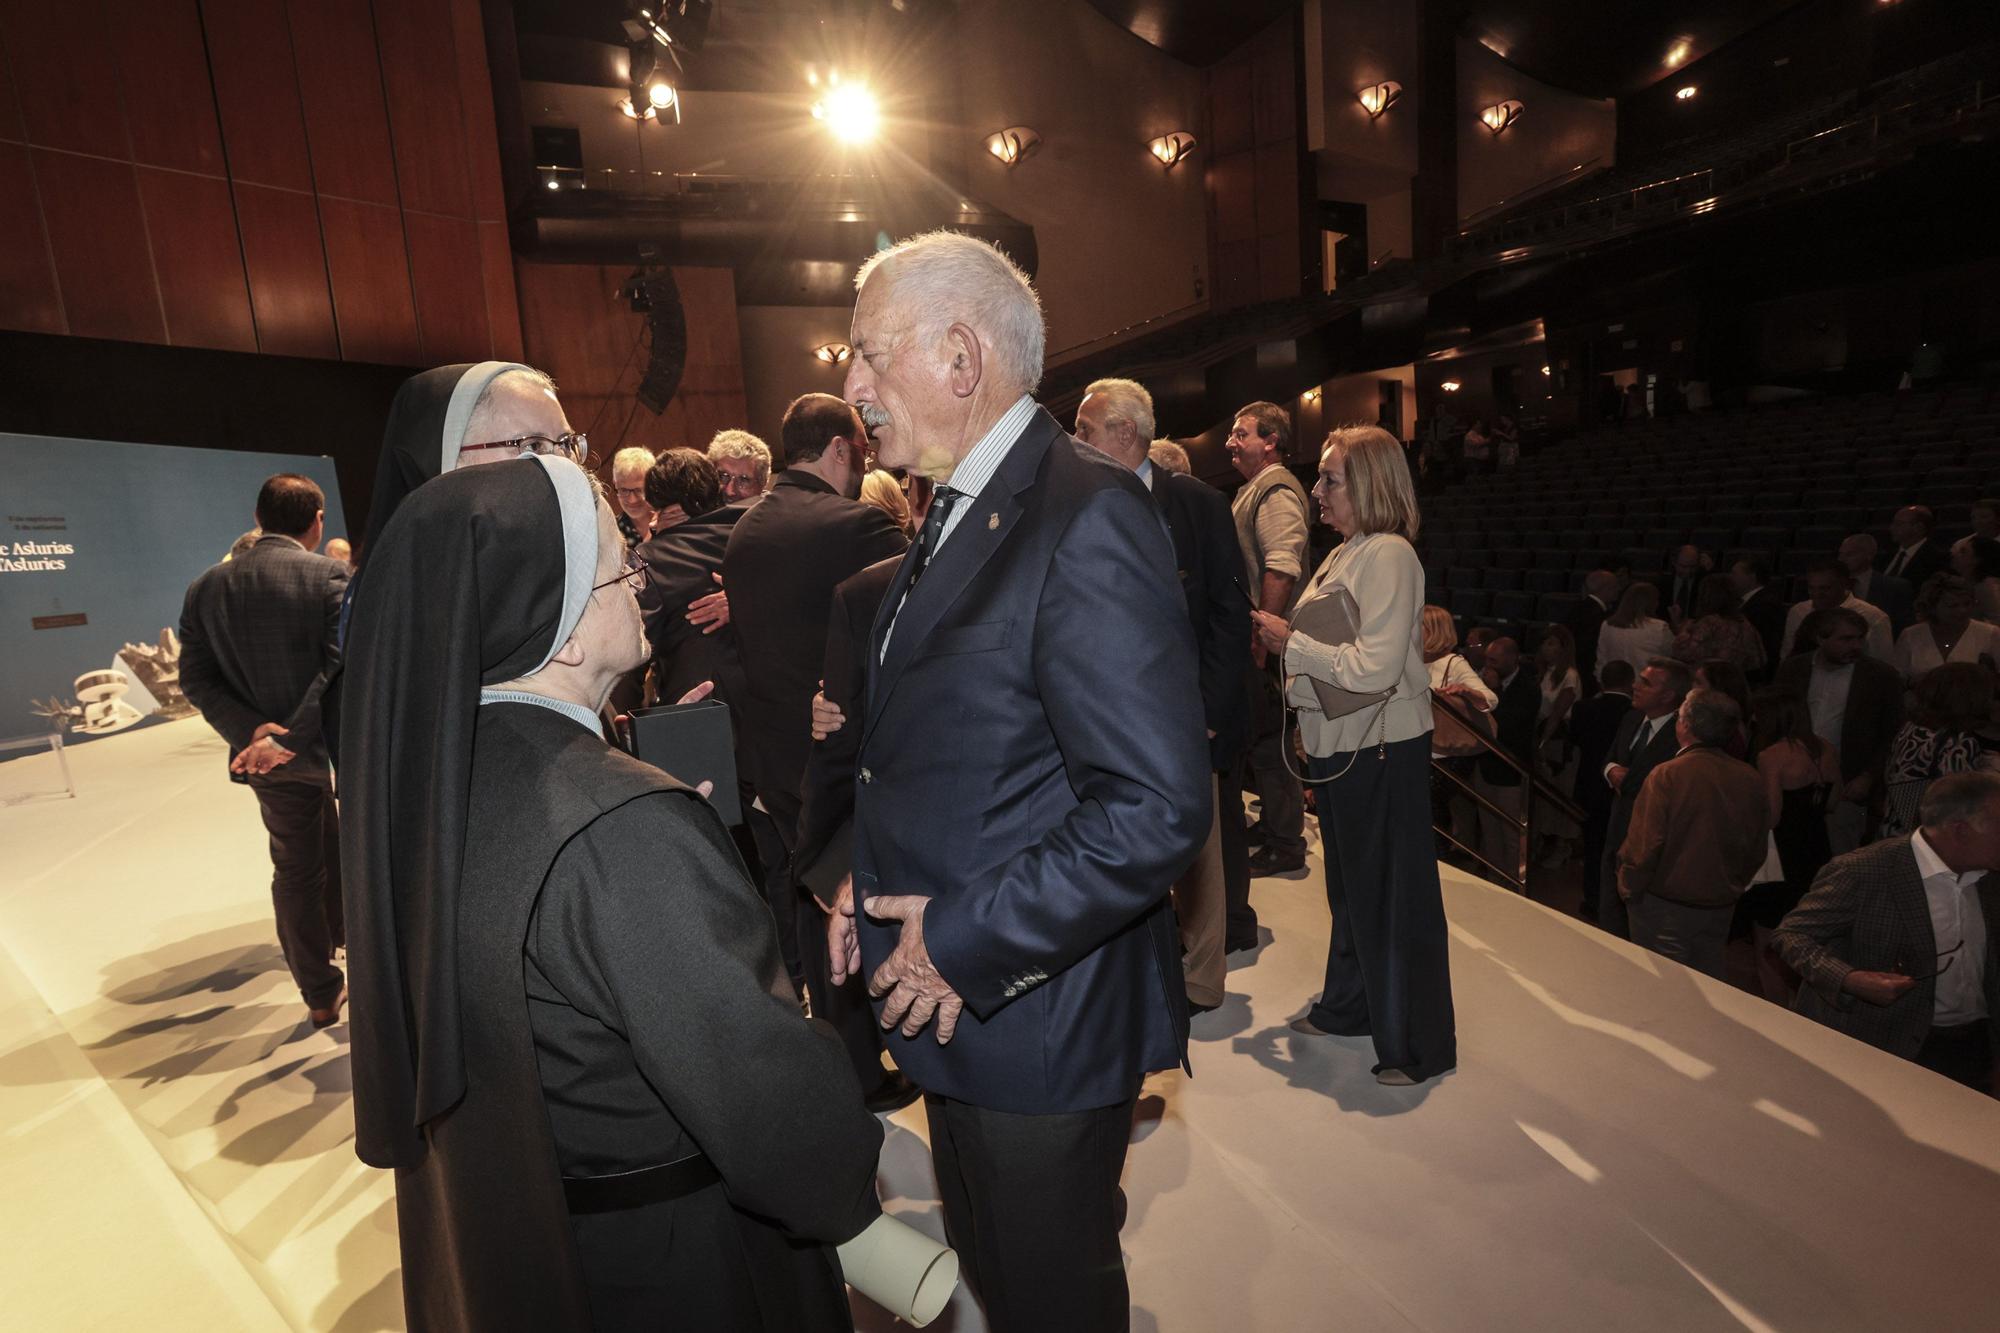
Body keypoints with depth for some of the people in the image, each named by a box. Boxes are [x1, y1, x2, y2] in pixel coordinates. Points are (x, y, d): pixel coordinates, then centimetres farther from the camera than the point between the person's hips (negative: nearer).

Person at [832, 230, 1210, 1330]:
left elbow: (1158, 808, -27)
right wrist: (874, 886, 4)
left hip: (1037, 1018, -8)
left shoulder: (1087, 517, -22)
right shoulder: (956, 511, 8)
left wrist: (966, 945, -20)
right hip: (951, 996, 8)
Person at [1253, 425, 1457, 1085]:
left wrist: (1290, 642, -17)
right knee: (1351, 885, 21)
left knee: (1392, 893, 4)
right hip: (1342, 744, 9)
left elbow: (1374, 667, -25)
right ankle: (1349, 1006, 40)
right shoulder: (1345, 554, 11)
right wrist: (1282, 638, 4)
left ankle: (1417, 1046, 22)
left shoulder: (1388, 556, -18)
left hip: (1383, 748, -9)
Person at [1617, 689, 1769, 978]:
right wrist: (1734, 887, 22)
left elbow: (1643, 845, -21)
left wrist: (1629, 889, -5)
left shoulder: (1667, 776, -22)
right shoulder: (1751, 779, -5)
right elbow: (1757, 850, 7)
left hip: (1666, 904, -5)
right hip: (1722, 907, 5)